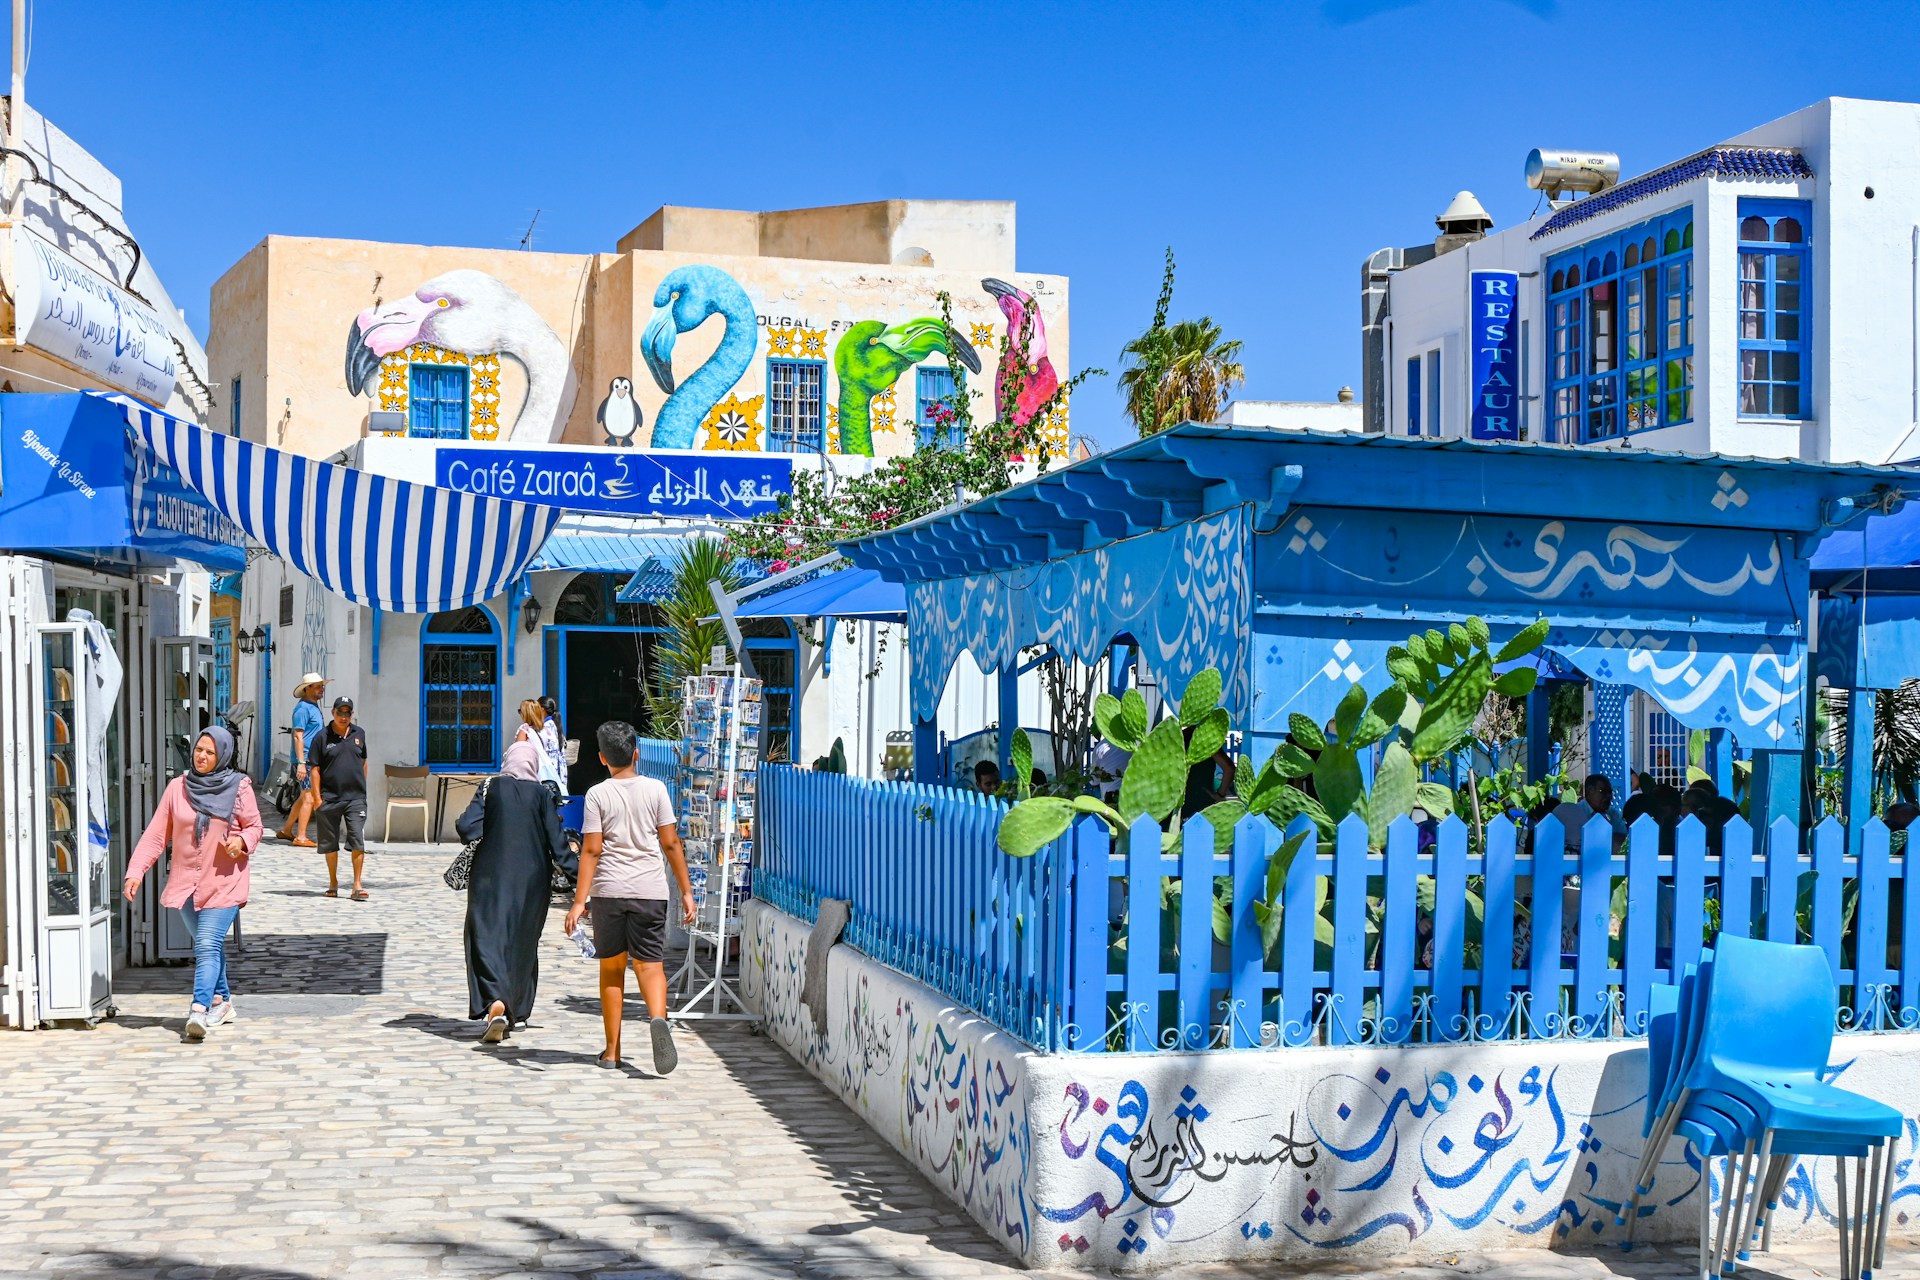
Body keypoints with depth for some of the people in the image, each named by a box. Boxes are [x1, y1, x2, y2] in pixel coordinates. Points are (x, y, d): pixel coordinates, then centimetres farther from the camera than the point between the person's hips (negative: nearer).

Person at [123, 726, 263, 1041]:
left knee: (208, 945, -16)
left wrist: (242, 841, -17)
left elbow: (255, 827, 6)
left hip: (224, 881, -4)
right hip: (186, 881, 4)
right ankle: (222, 1001, 31)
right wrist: (136, 871, -5)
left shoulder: (239, 787, -2)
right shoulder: (178, 788, 4)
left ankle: (199, 1011, -25)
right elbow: (156, 834, 4)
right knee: (207, 945, 15)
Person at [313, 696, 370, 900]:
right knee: (330, 844, 9)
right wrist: (317, 796, -5)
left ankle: (357, 884, -2)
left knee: (358, 843, -7)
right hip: (330, 798, -1)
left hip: (356, 798, 1)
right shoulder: (323, 737, -1)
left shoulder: (359, 733, 9)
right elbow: (315, 769, -1)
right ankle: (333, 883, 23)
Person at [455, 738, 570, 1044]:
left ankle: (495, 1001, -24)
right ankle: (514, 1009, 20)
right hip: (532, 880, 1)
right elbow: (557, 841, -7)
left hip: (492, 876, -1)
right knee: (522, 942, 15)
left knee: (487, 938, -1)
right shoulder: (542, 795, -4)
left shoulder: (491, 788, -4)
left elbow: (467, 827, -10)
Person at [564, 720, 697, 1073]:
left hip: (608, 891, 0)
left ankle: (612, 1051, 14)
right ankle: (658, 1019, -29)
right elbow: (670, 843, 2)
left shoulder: (597, 794, -1)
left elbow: (591, 850, -6)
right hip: (649, 891, 0)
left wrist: (579, 901, -5)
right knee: (649, 965, 2)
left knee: (611, 968, 11)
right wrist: (686, 890, 8)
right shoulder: (655, 789, 3)